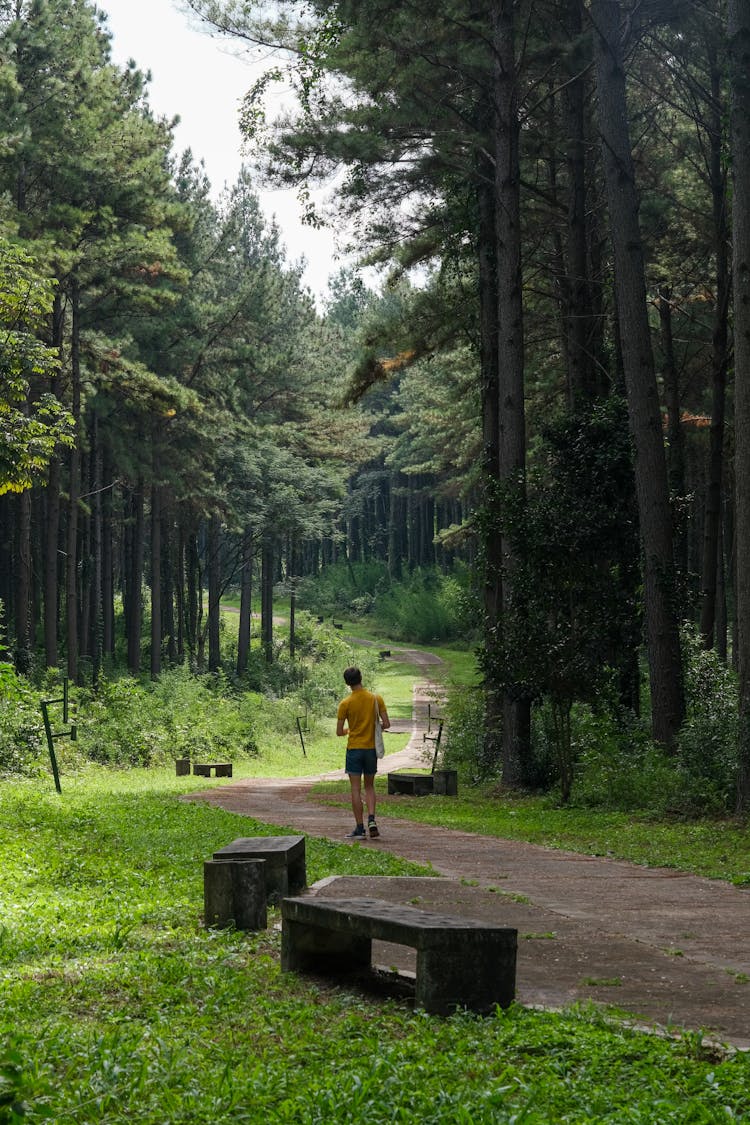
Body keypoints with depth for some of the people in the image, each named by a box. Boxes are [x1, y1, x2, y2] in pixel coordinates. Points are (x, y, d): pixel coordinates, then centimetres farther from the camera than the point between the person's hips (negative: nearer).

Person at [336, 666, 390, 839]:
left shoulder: (345, 704, -9)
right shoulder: (376, 699, -4)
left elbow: (339, 732, -6)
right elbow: (386, 724, -5)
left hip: (354, 749, -2)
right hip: (371, 748, 2)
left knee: (356, 789, 2)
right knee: (369, 787, 15)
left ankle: (360, 828, 1)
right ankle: (371, 819, -5)